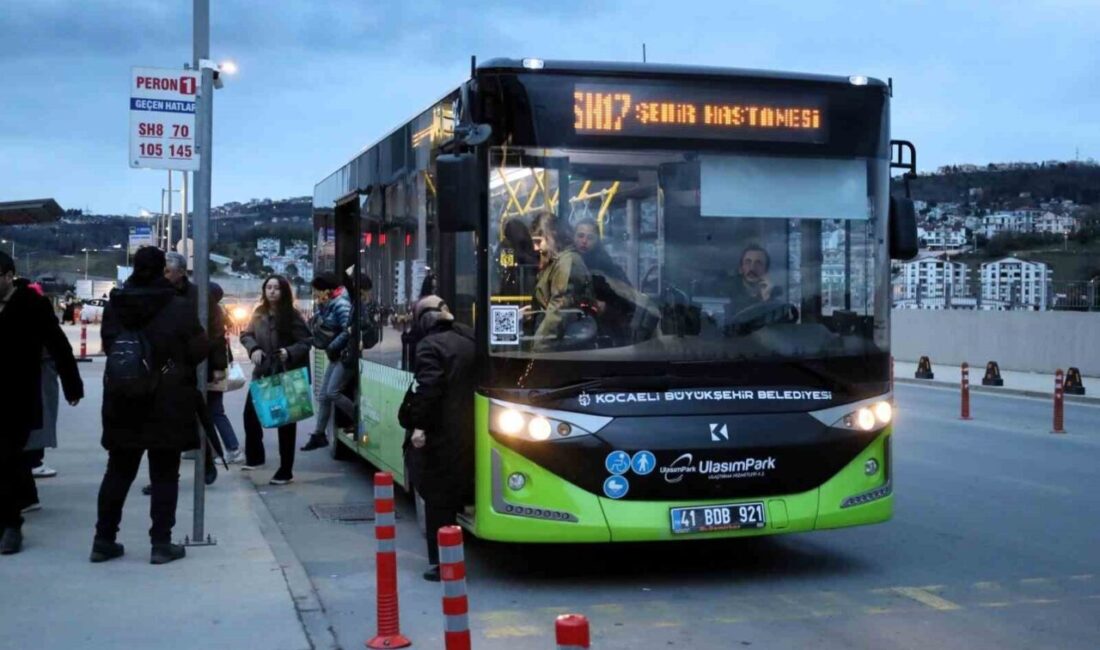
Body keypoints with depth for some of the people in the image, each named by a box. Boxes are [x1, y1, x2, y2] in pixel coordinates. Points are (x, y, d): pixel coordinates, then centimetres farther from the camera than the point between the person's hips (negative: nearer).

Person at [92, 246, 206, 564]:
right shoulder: (178, 307, -11)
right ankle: (161, 543, 4)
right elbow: (199, 350, -7)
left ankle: (104, 539, 17)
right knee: (164, 474, 3)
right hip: (168, 403, -4)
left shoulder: (114, 305, 2)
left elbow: (108, 346, 12)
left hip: (122, 401, 4)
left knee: (118, 471, 13)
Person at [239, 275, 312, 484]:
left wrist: (290, 353, -26)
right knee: (250, 414, 10)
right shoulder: (259, 314, 3)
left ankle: (285, 471, 8)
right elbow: (246, 335, 9)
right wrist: (253, 349, -11)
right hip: (262, 373, 5)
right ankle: (255, 457, 34)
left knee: (285, 421, 2)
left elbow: (306, 342, -8)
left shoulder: (292, 316, -10)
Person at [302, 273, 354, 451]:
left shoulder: (341, 304, -18)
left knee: (333, 392, -13)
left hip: (346, 355, -9)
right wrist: (328, 348, -4)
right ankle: (319, 435, 14)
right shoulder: (323, 305, 8)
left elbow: (348, 331, -24)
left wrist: (331, 347, -18)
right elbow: (319, 328, 14)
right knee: (323, 395, 8)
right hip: (335, 356, 9)